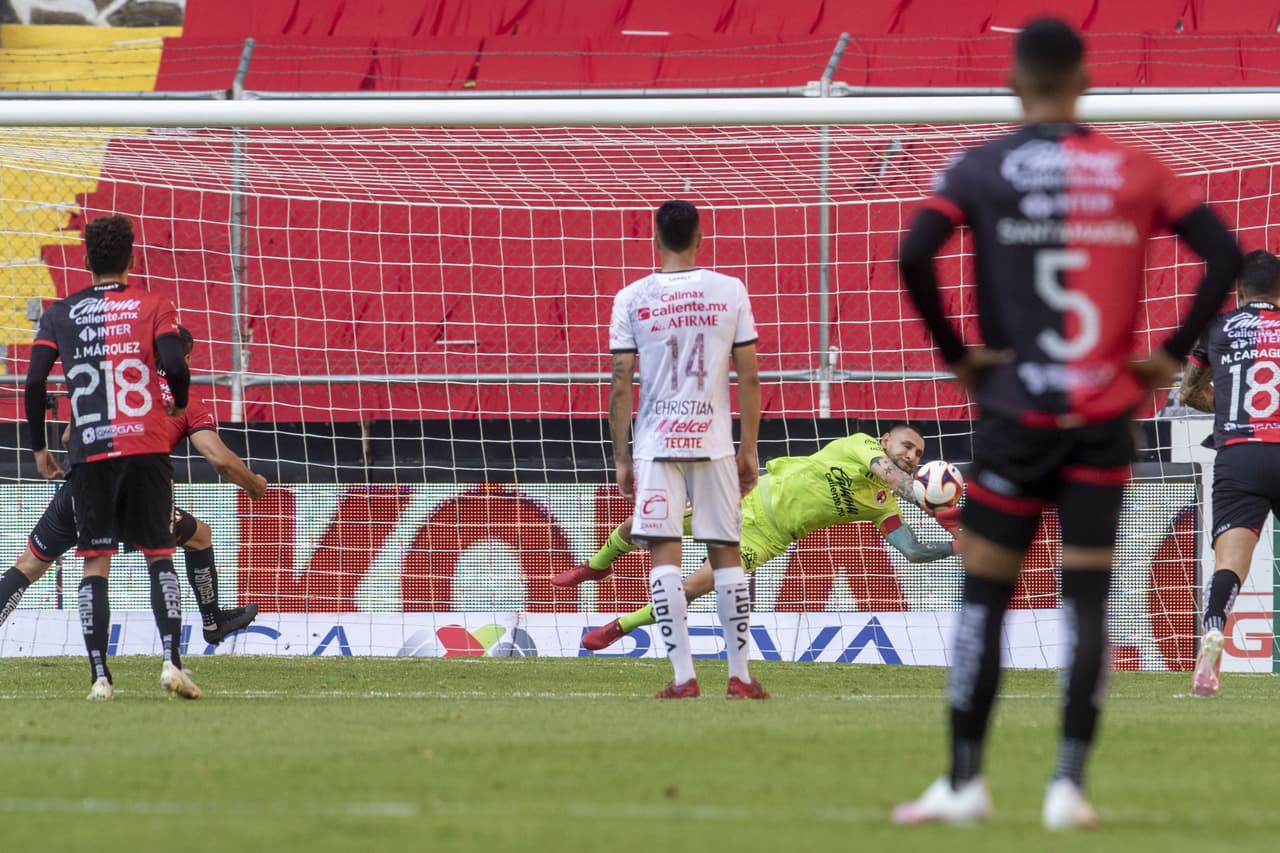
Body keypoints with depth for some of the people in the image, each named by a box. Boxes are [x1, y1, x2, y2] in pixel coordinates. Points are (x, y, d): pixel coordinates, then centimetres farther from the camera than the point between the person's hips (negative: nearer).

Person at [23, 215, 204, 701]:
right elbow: (174, 364, -11)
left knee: (95, 565, 3)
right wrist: (180, 402, 11)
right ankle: (171, 660, -11)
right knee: (159, 555, 5)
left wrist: (38, 447, 10)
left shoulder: (60, 314, 7)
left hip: (88, 455, 1)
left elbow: (35, 382, 0)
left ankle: (99, 676, -5)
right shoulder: (152, 307, 3)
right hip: (147, 448, -1)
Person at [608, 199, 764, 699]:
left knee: (664, 556, -2)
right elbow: (749, 378, 2)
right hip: (715, 444, 1)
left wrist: (621, 459, 5)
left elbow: (620, 386, -2)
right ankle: (740, 676, 8)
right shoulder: (730, 292, 2)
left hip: (656, 446, -1)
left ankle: (683, 676, -10)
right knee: (726, 554, 8)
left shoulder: (632, 299, -1)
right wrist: (749, 451, 10)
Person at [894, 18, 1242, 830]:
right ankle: (1070, 785, -4)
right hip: (1106, 418, 2)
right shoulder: (1134, 171, 3)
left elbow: (914, 255, -17)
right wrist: (1171, 355, 2)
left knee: (984, 594, 6)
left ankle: (965, 781, 8)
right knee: (1088, 599, 3)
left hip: (1014, 414, -2)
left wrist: (954, 352, -5)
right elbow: (1225, 254, -2)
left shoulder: (981, 168, -3)